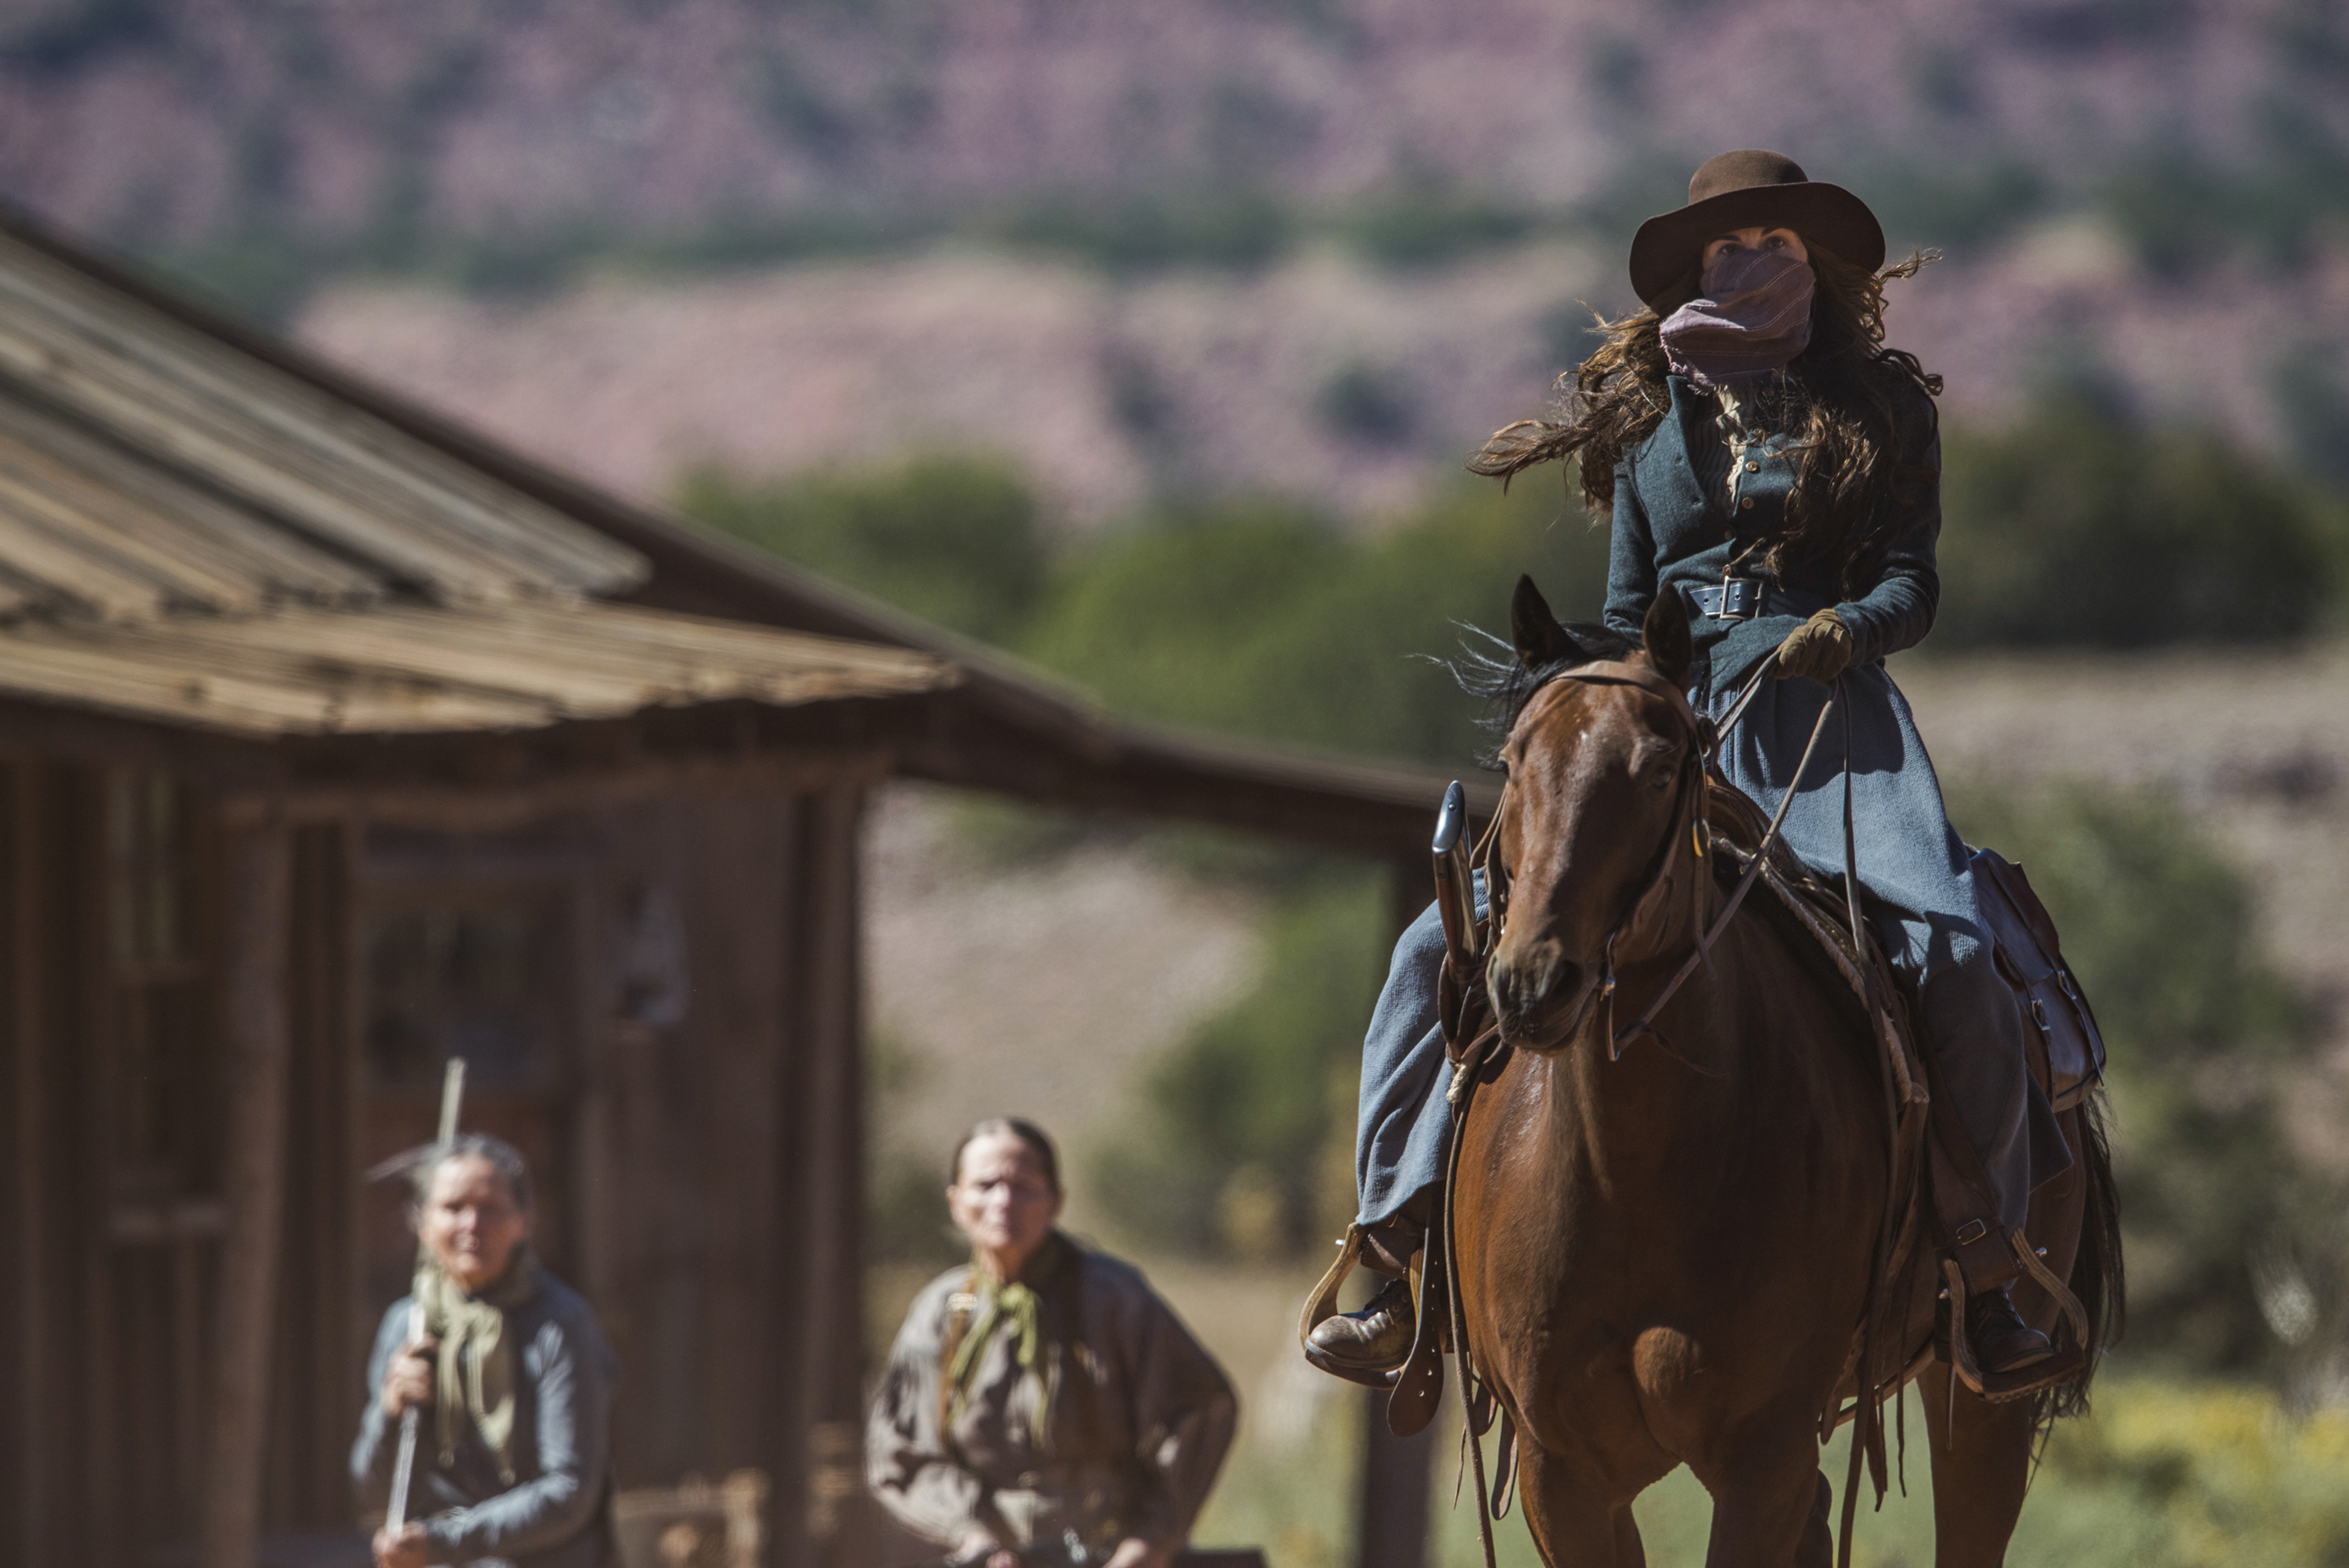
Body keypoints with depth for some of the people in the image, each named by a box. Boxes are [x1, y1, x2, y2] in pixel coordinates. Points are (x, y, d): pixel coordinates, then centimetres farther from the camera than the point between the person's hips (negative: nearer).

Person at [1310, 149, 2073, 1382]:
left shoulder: (1879, 407, 11)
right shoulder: (1652, 422, 19)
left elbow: (1911, 585, 5)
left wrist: (1847, 626, -17)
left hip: (1829, 722, -3)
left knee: (1949, 955, -29)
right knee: (1445, 949, -12)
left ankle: (1986, 1267, -16)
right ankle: (1402, 1255, -5)